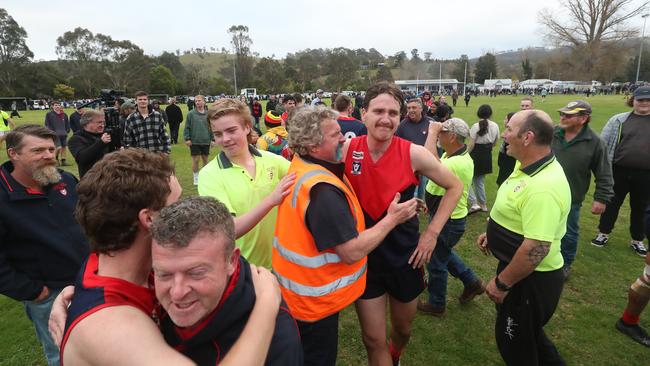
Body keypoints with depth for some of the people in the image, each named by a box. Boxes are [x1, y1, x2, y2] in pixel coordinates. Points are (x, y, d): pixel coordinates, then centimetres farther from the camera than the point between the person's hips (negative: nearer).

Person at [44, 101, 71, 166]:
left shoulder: (64, 114, 12)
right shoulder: (49, 114, 0)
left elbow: (67, 123, 19)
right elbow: (47, 124, 0)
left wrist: (67, 130, 6)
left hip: (64, 134, 5)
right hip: (55, 134, -5)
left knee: (64, 147, 8)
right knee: (58, 147, -13)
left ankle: (63, 161, 16)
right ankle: (56, 158, 11)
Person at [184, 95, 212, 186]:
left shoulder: (208, 114, 3)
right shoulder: (191, 114, -3)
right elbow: (187, 127, -2)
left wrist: (213, 139, 4)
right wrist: (187, 138, -8)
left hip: (206, 141, 2)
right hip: (194, 141, -2)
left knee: (205, 159, 13)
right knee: (195, 160, 1)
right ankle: (196, 178, 15)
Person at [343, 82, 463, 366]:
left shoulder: (413, 153, -14)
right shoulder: (347, 150, -12)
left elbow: (454, 187, -1)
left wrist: (432, 232, -6)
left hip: (404, 255, 1)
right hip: (362, 255, 0)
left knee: (403, 329, 24)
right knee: (373, 339, 9)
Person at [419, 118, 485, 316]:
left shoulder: (459, 163, -32)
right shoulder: (451, 155, 2)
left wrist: (432, 132, -38)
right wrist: (432, 203, 16)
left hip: (449, 221, -10)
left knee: (436, 262, 9)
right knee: (443, 253, 29)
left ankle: (436, 305, 31)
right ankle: (472, 282, 43)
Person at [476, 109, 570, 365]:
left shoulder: (543, 187, -32)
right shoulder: (528, 166, 1)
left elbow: (536, 249, -33)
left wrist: (501, 283, -23)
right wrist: (492, 232, 14)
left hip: (531, 279, -9)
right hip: (518, 269, 9)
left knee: (514, 341, 13)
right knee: (525, 332, 28)